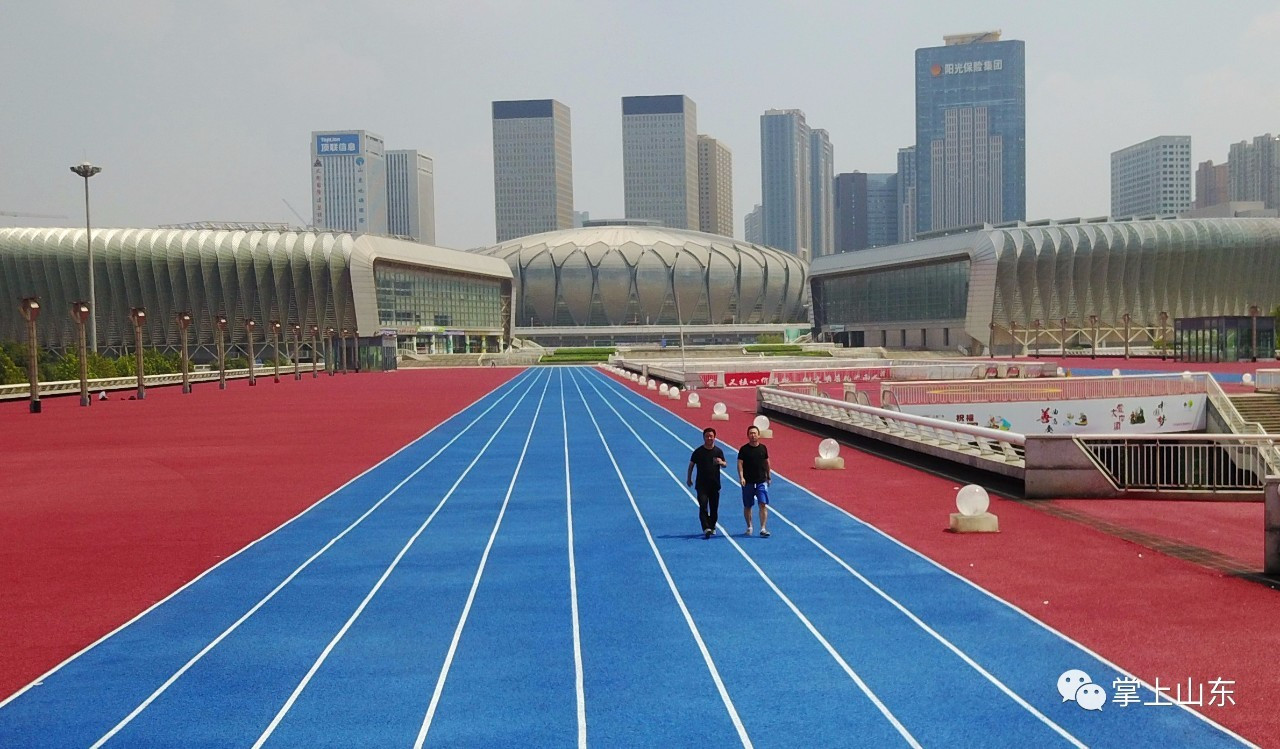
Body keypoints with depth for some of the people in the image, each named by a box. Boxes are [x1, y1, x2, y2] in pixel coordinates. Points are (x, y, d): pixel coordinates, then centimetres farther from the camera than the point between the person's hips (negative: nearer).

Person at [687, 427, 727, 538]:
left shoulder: (718, 451, 4)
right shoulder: (698, 451, 0)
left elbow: (725, 464, 3)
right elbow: (691, 464, 9)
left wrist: (721, 462, -21)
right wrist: (689, 478, 10)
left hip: (715, 484, 2)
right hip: (701, 484, -2)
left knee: (714, 507, 7)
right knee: (703, 506, -14)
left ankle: (712, 527, 24)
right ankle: (706, 528, -19)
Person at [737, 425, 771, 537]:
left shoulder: (763, 448, 4)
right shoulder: (744, 449, -4)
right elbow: (740, 463, -10)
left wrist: (769, 476, 19)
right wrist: (741, 477, -22)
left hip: (761, 482, 1)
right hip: (748, 482, -1)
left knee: (763, 505, -10)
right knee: (747, 506, 10)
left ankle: (763, 528, -11)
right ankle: (749, 527, 27)